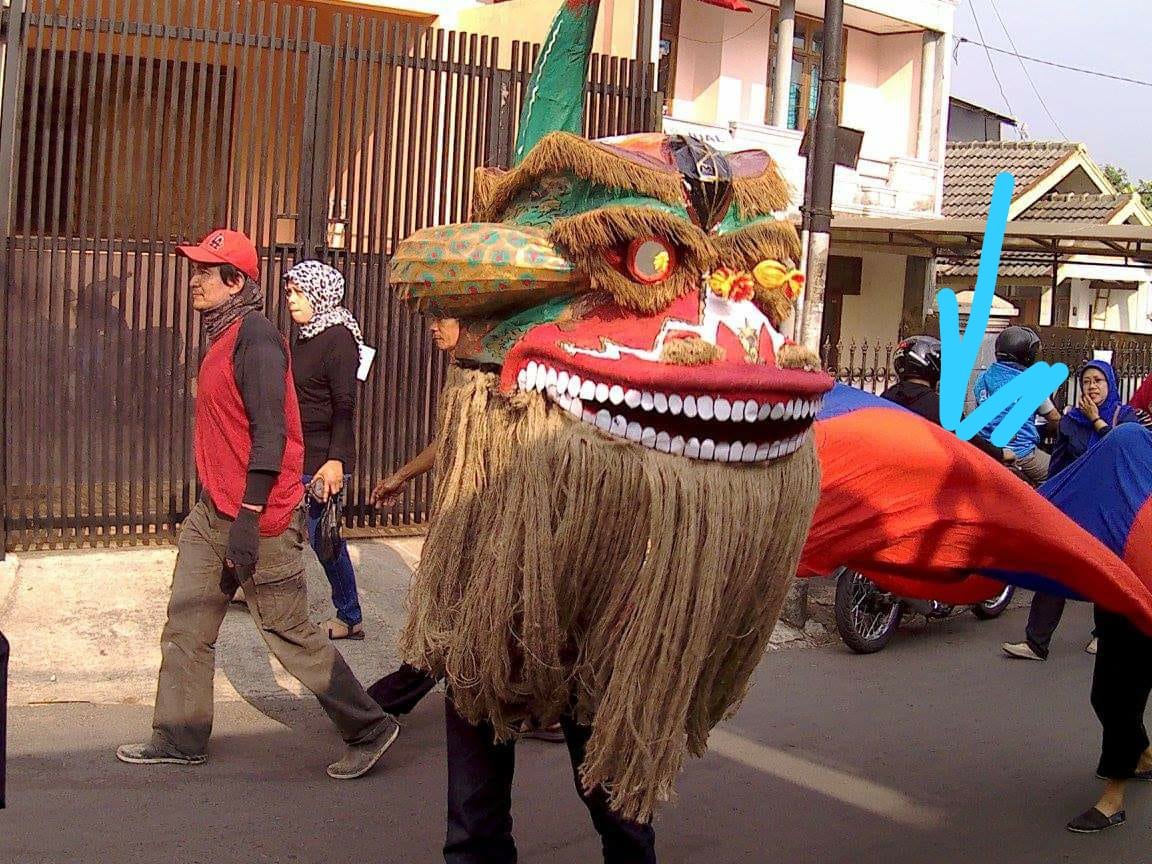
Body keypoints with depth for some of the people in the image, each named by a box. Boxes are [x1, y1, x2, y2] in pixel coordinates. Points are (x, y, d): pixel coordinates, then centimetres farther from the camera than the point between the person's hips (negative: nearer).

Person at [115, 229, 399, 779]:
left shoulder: (255, 338, -16)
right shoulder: (223, 337, 13)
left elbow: (269, 434, -22)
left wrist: (248, 520, -25)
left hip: (260, 515, -9)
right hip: (213, 512, 9)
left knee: (290, 634, -1)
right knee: (187, 624, 11)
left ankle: (370, 729, 12)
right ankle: (179, 740, 22)